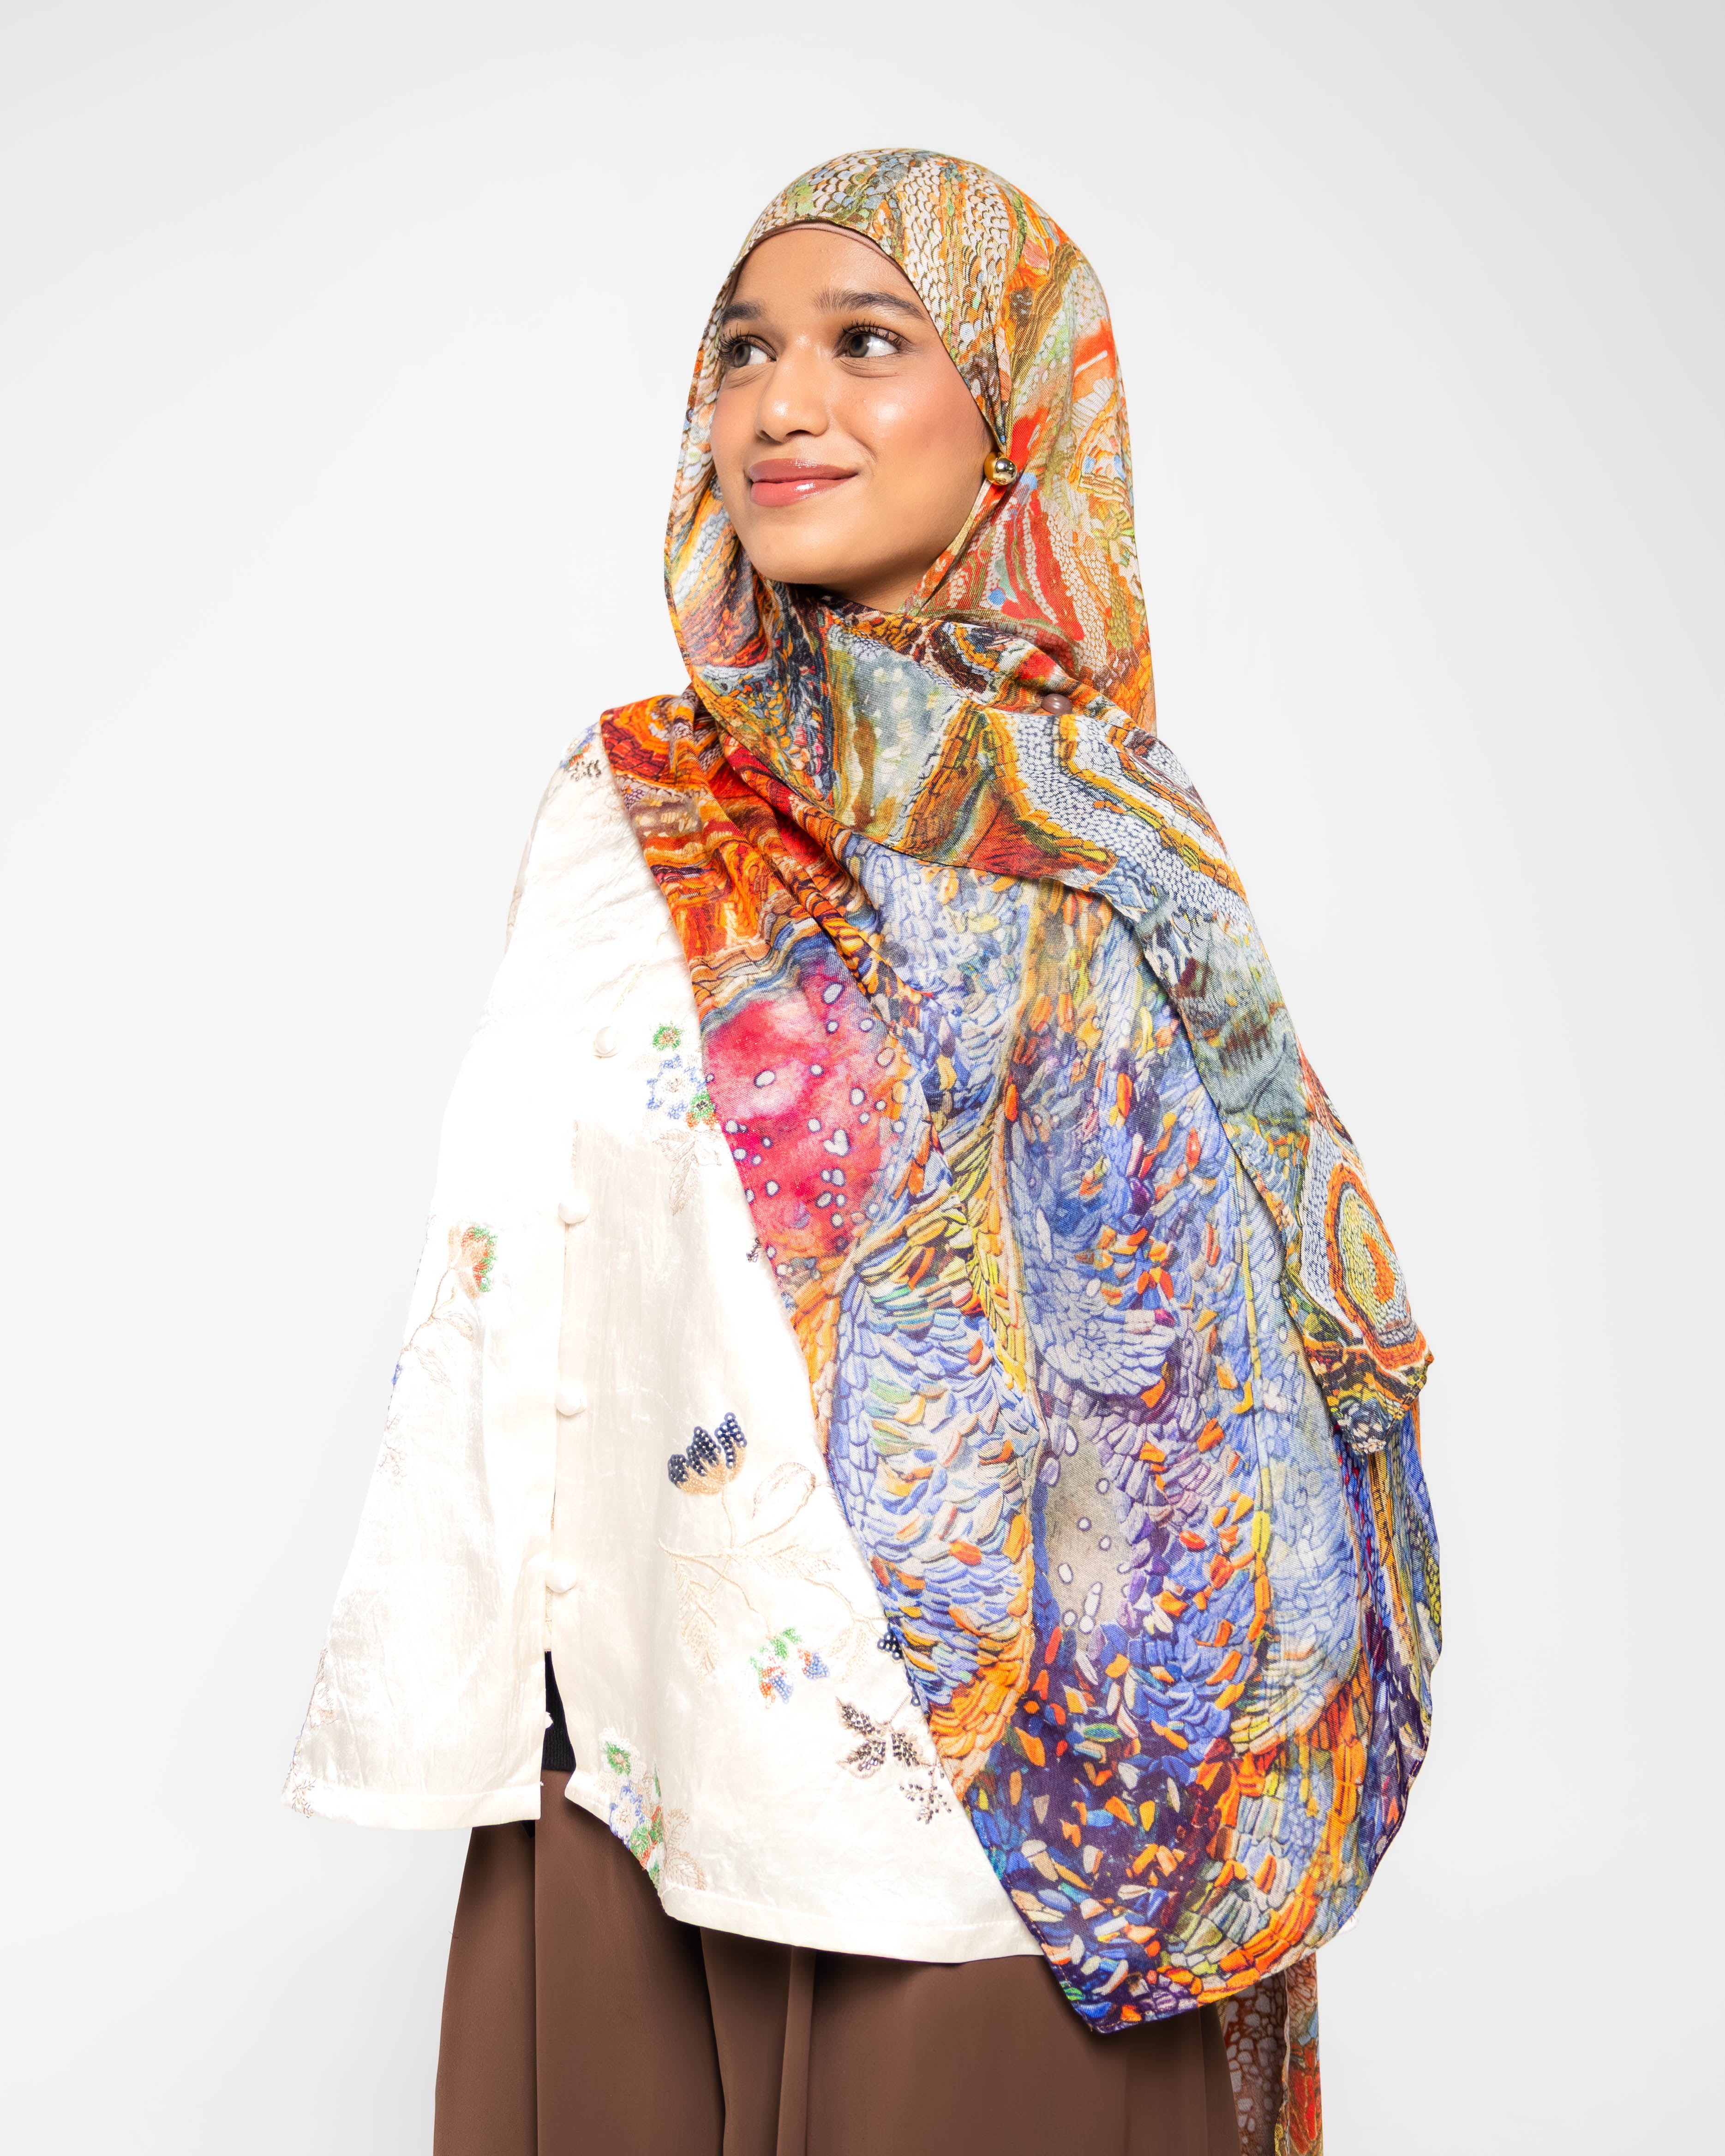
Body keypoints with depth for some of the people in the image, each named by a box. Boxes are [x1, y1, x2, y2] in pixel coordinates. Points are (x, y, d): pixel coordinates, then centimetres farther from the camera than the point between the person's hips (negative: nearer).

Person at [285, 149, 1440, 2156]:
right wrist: (452, 1720, -11)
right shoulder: (644, 823, -3)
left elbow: (1268, 1292, 8)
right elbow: (521, 1259, -7)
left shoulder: (1125, 828, 5)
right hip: (739, 1742, -2)